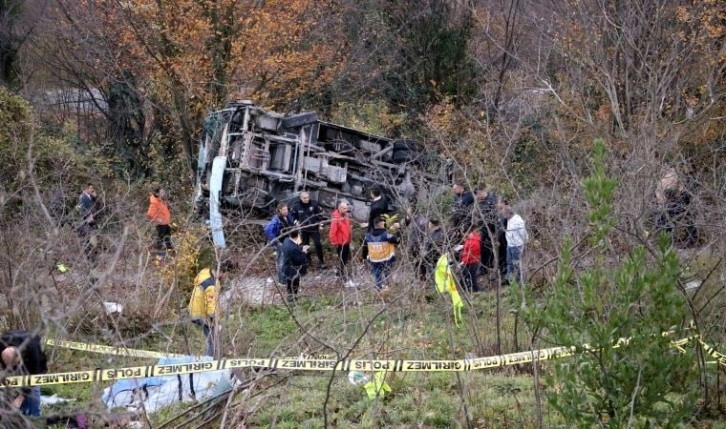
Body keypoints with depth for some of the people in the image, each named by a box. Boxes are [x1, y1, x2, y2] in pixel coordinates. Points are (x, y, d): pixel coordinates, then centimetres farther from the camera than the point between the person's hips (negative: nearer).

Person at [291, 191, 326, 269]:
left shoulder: (314, 204, -12)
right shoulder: (296, 206, -11)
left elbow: (319, 214, -1)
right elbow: (292, 215, 5)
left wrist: (320, 224, -1)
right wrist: (296, 222, -8)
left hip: (314, 228, -1)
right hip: (303, 229, 1)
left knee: (318, 244, -4)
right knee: (305, 245, 12)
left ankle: (321, 262, 8)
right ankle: (307, 261, 29)